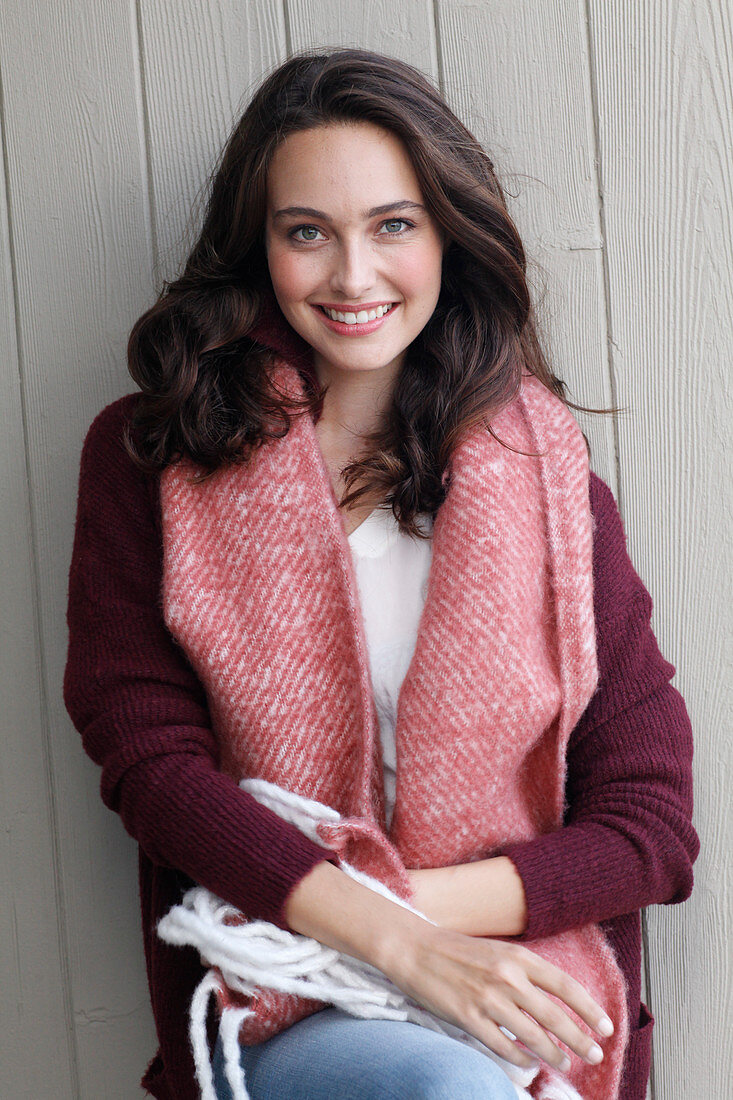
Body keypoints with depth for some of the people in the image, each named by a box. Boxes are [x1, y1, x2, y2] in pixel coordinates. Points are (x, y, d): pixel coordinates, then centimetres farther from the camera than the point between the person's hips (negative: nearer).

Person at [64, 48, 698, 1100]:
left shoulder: (546, 478, 5)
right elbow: (148, 759, -4)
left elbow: (651, 829, 3)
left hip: (521, 990, 2)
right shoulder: (150, 459, 3)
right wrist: (394, 939, -16)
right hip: (278, 1009, -2)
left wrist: (410, 902, -10)